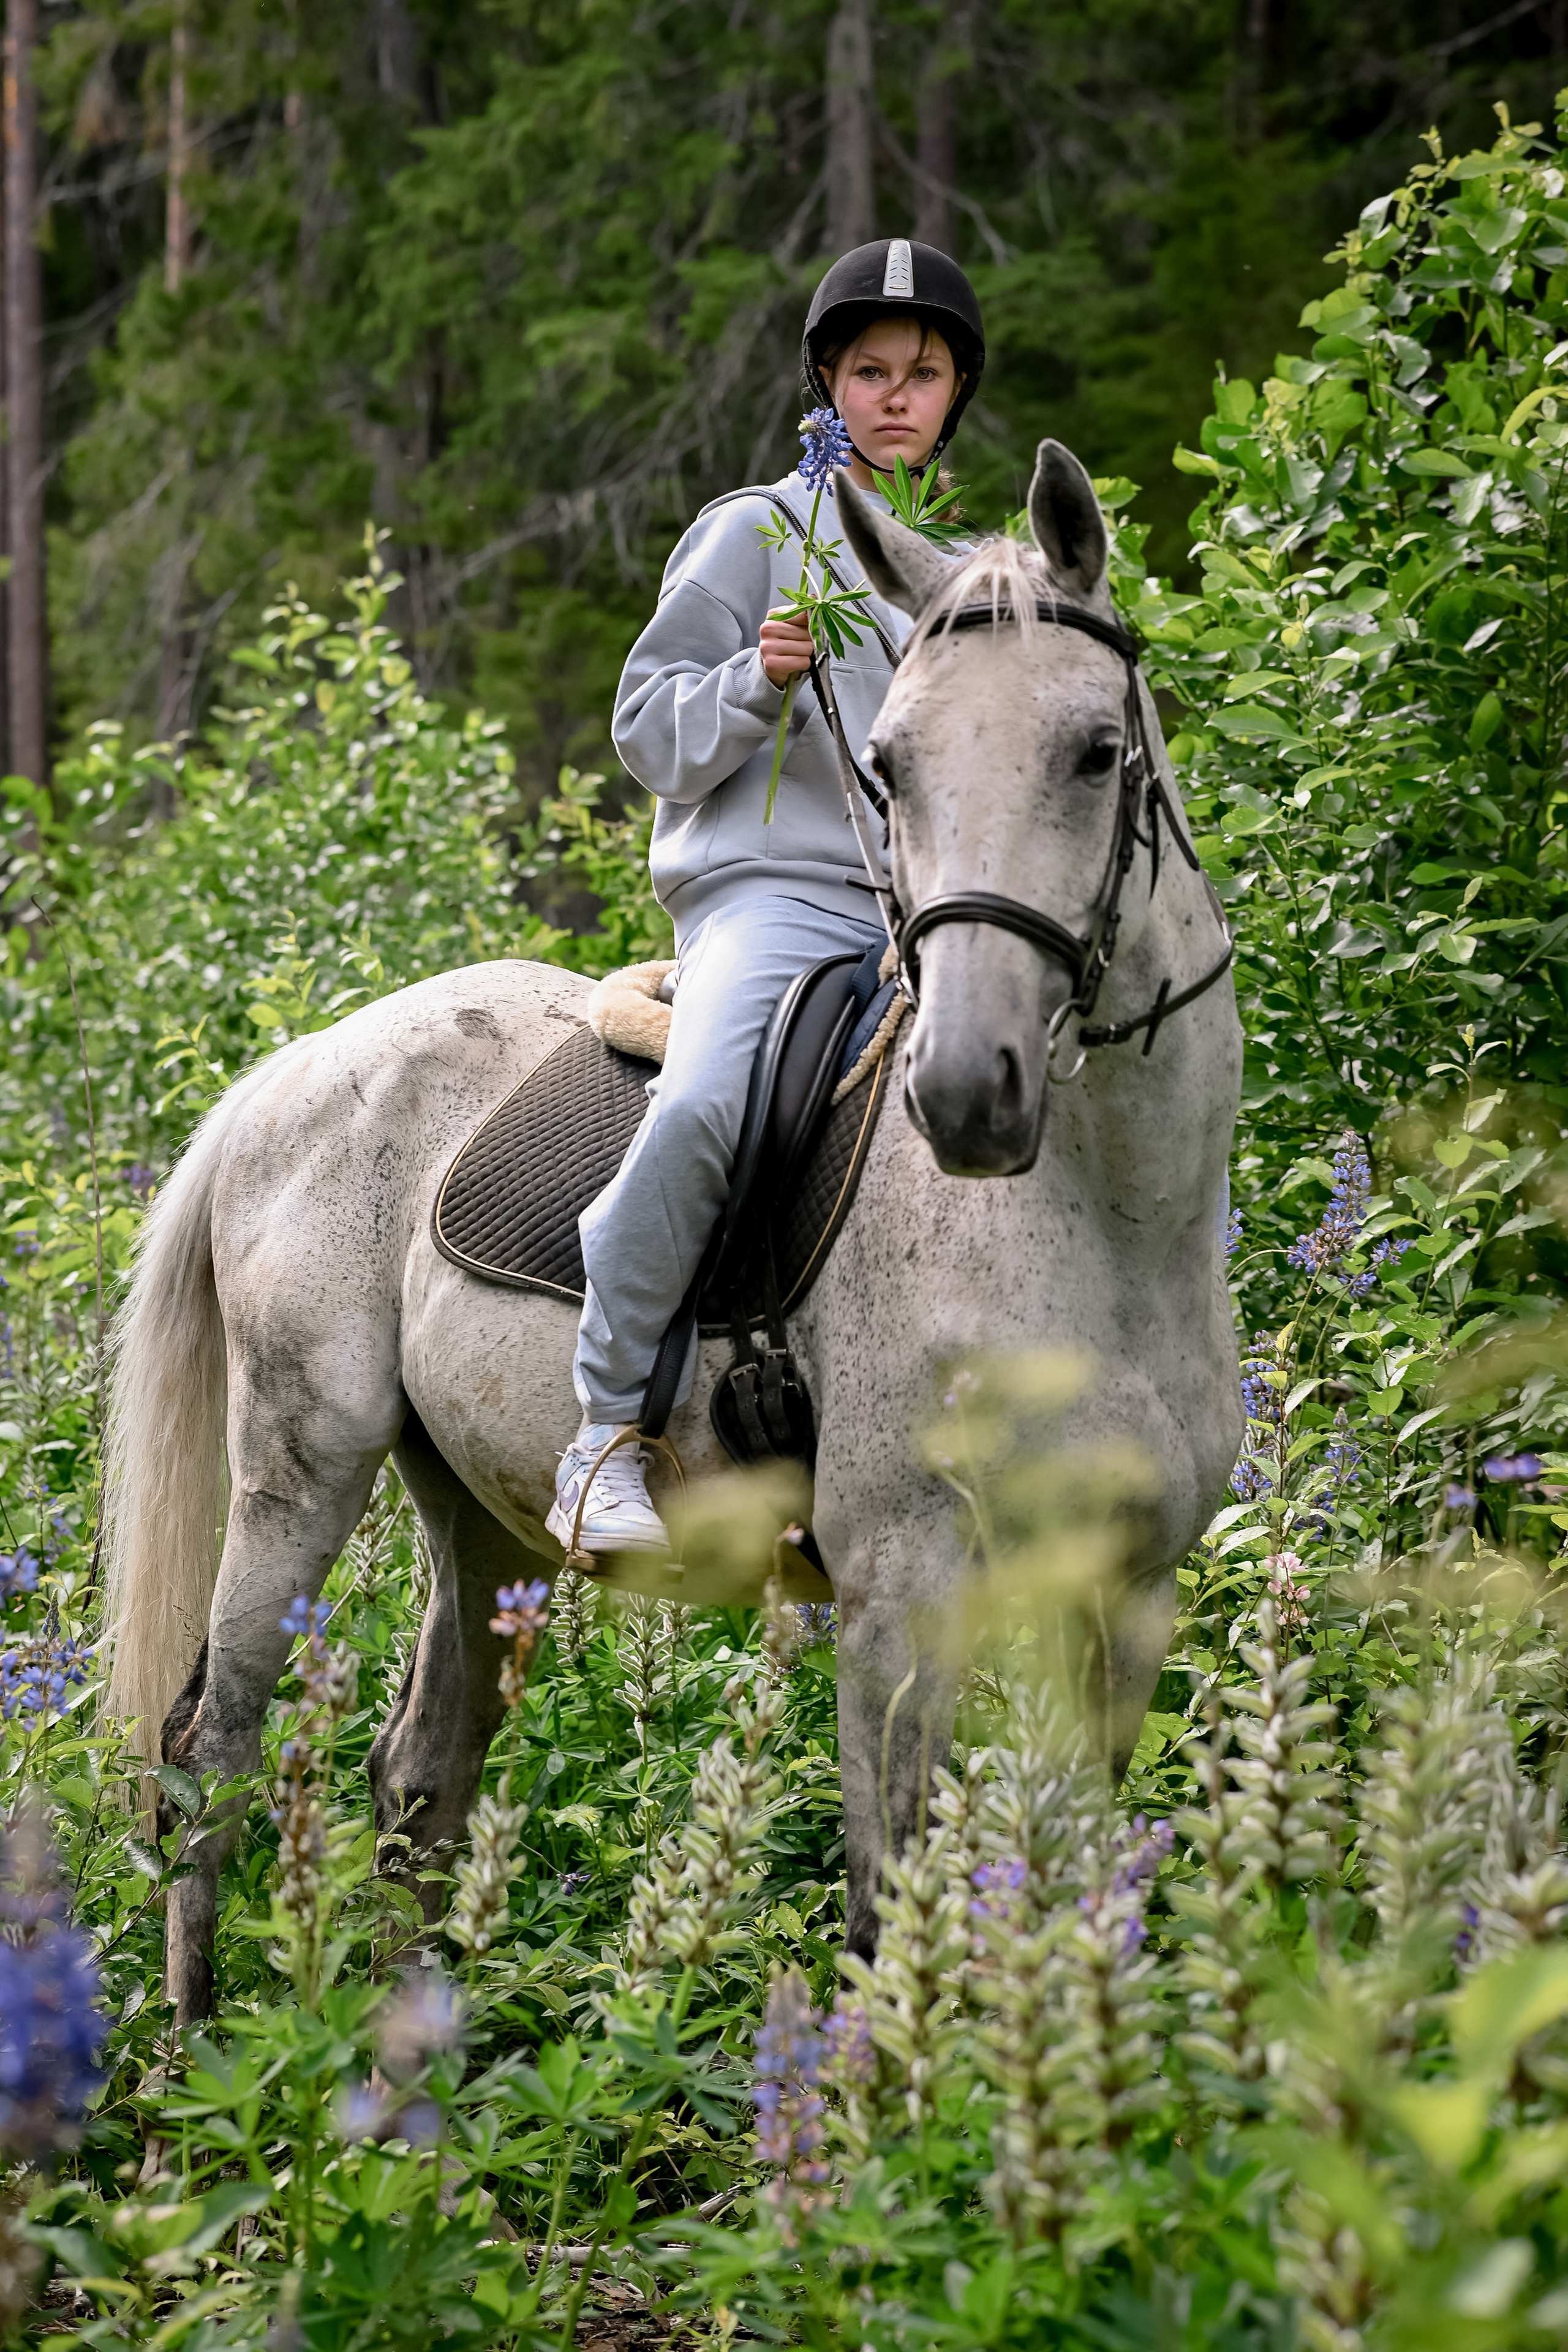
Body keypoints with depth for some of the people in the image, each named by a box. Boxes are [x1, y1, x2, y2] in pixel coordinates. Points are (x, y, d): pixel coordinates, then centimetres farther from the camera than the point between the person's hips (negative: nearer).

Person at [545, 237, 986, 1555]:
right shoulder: (757, 534, 8)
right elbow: (651, 733, 3)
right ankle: (606, 1433, -23)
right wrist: (762, 681, -14)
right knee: (701, 1110, -34)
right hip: (770, 889, -5)